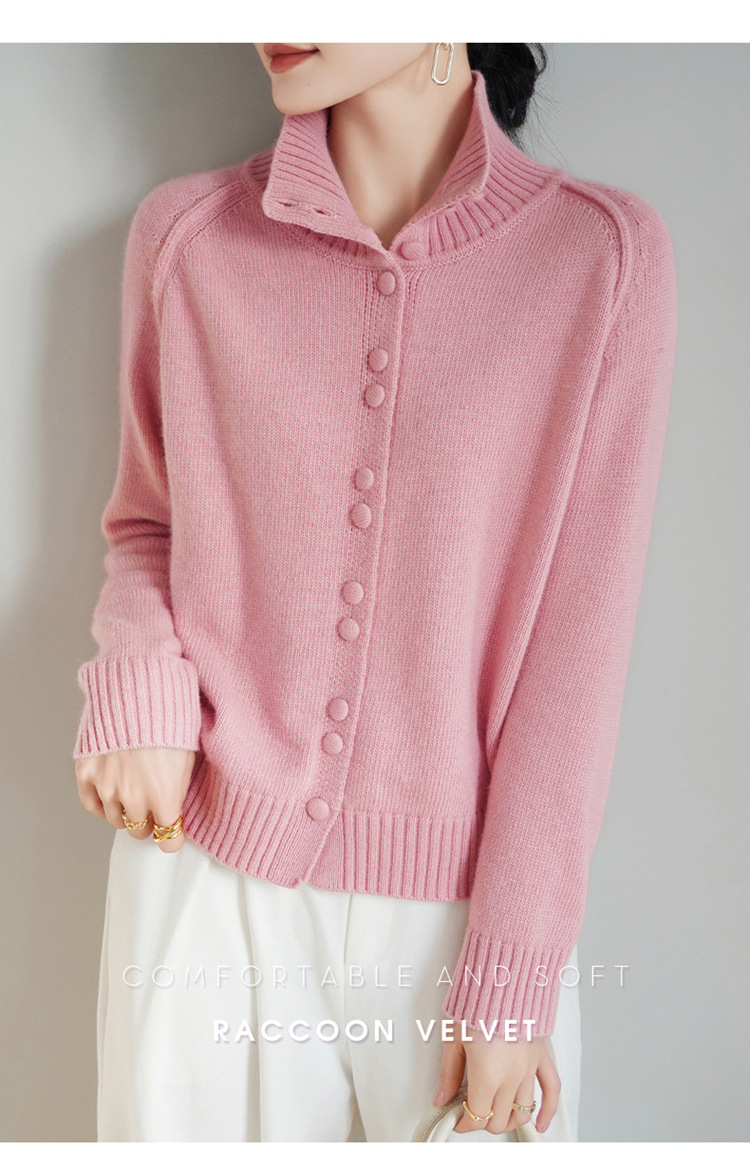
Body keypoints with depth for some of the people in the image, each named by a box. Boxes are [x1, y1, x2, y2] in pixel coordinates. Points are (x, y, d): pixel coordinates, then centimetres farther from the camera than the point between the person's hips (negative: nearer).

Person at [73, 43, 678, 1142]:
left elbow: (578, 636, -7)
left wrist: (511, 972, -7)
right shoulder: (184, 233, -1)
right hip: (203, 873, 2)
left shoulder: (607, 253, -7)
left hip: (455, 899, -1)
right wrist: (136, 681, -9)